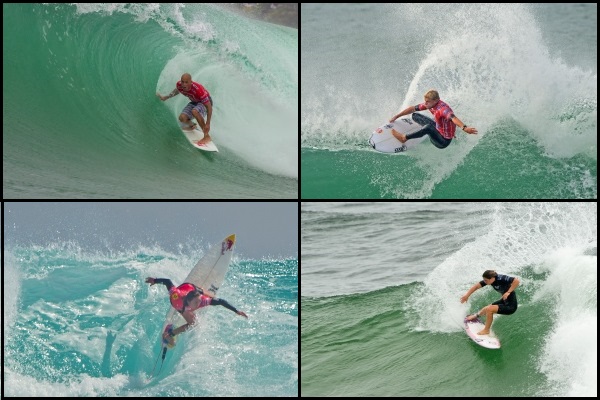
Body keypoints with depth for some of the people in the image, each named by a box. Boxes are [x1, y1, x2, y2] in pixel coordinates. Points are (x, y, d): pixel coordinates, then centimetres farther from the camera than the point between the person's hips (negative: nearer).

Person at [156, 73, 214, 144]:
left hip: (205, 102, -6)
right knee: (182, 118, -16)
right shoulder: (179, 85, -21)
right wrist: (166, 97, 17)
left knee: (194, 111, -37)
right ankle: (191, 125, 23)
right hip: (194, 102, 6)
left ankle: (207, 136, -27)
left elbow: (209, 107, -34)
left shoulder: (198, 90, -40)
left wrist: (208, 124, -35)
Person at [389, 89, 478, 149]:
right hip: (438, 130, 9)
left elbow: (453, 118, -53)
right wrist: (396, 116, 5)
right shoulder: (430, 104, -9)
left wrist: (464, 128, -71)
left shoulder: (443, 109, -33)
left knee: (429, 128, -37)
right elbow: (413, 109, 2)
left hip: (444, 141, -9)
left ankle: (404, 138, -21)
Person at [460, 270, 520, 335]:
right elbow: (476, 286, 2)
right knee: (486, 310, 22)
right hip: (504, 301, 8)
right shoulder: (488, 280, -7)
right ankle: (476, 315, 58)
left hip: (510, 306, -8)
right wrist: (467, 295, 1)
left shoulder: (501, 279, -30)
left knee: (489, 309, -19)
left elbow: (517, 281, -37)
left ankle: (486, 330, 4)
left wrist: (508, 292, -36)